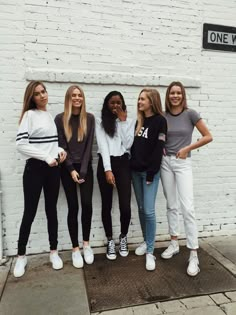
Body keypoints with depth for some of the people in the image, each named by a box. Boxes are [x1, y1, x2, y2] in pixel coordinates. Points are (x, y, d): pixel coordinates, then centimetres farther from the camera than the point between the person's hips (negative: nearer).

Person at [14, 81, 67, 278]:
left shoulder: (52, 115, 12)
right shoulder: (29, 115, -5)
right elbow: (21, 144, -14)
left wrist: (60, 150, -4)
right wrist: (46, 157, -17)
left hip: (53, 169, 5)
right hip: (34, 168, -5)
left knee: (52, 210, 11)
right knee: (30, 213, 3)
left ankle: (54, 252, 25)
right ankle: (21, 256, 21)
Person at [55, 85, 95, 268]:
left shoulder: (90, 118, 2)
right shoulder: (60, 119, -1)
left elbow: (89, 145, -3)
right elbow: (61, 146, -4)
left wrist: (83, 170, -10)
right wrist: (71, 170, -11)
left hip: (86, 167, 1)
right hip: (67, 168, -1)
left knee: (87, 204, -4)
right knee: (73, 207, 0)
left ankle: (86, 245, 15)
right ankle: (75, 249, 12)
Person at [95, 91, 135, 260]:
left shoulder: (129, 121, 11)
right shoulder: (100, 122, 5)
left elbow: (128, 144, -3)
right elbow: (102, 145, -6)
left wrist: (123, 121, -4)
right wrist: (107, 170, -16)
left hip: (123, 164, 1)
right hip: (105, 164, 0)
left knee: (125, 206, -5)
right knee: (107, 205, 6)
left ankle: (123, 237, 23)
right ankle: (110, 241, 26)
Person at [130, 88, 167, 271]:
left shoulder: (160, 121, -6)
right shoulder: (139, 122, 13)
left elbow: (158, 149, -12)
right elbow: (134, 146, 13)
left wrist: (151, 173, -15)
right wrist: (132, 166, 5)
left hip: (150, 172, -6)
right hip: (136, 171, 6)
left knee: (149, 211, -7)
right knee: (141, 209, 12)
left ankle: (150, 252, 5)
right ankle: (146, 242, 28)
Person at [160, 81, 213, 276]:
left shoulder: (190, 114, -5)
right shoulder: (163, 116, 4)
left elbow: (208, 137, -4)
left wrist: (187, 148, -9)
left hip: (183, 163, -4)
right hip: (165, 162, 4)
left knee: (187, 207, -9)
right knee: (171, 205, 11)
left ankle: (194, 256, -1)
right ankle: (174, 244, 25)